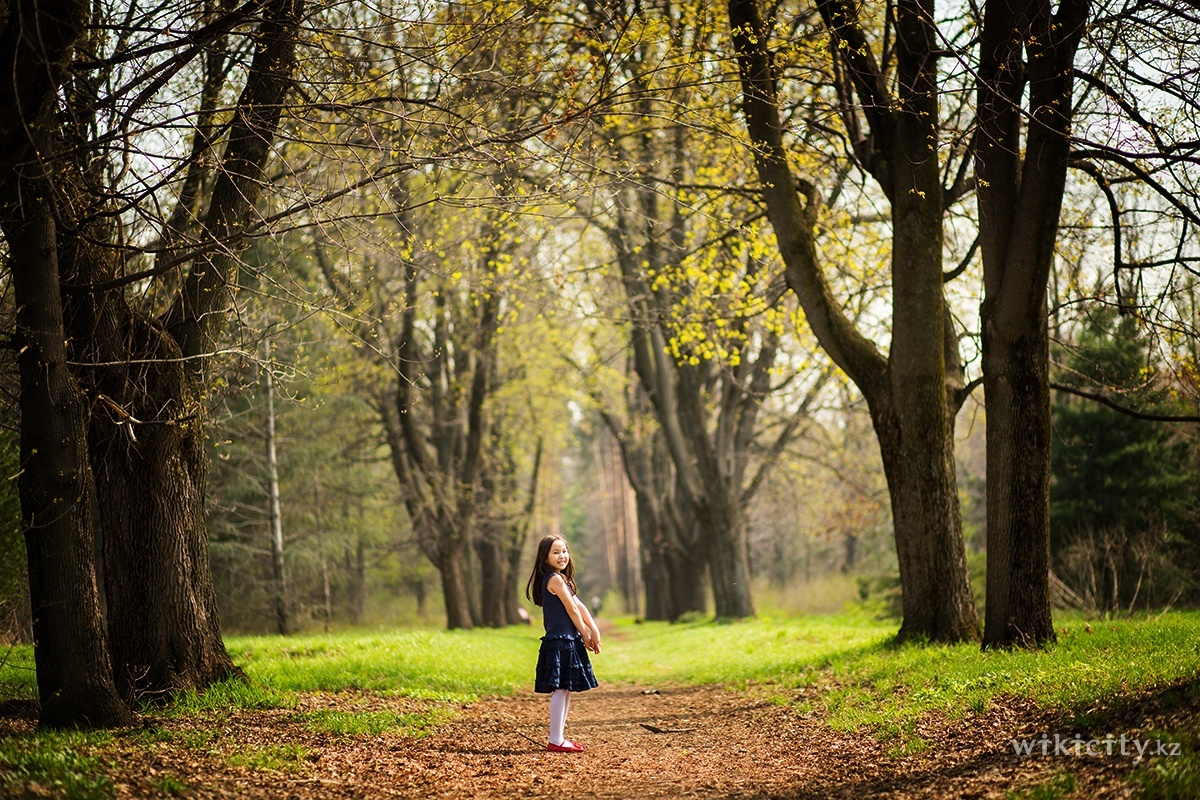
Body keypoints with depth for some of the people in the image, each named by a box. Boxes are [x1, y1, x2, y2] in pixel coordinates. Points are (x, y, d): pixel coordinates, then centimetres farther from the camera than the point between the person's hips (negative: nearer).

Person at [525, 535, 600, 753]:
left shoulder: (562, 579, 18)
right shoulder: (555, 579, -13)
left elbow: (580, 606, 11)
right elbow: (572, 609, -11)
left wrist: (594, 631, 2)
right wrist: (586, 636, -1)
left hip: (568, 641, 10)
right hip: (560, 642, -10)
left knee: (566, 689, 12)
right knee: (560, 689, -9)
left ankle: (560, 737, 17)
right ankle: (556, 741, -8)